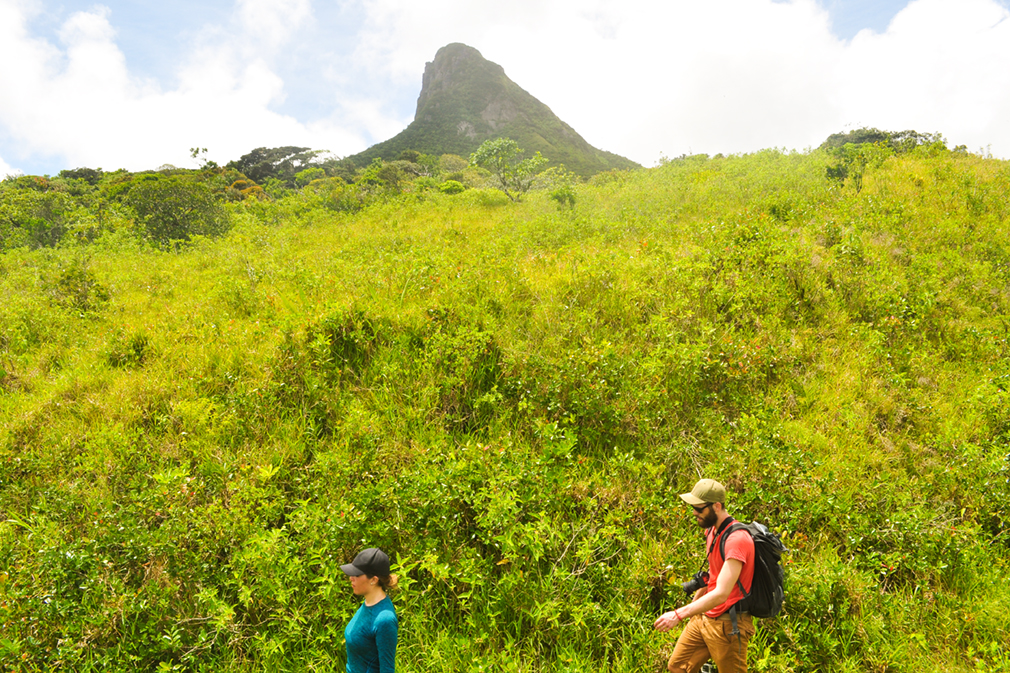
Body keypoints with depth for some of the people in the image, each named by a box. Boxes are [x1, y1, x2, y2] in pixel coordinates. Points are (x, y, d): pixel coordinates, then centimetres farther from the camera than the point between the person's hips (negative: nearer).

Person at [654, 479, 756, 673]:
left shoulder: (737, 539, -24)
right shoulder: (711, 531, 5)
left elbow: (721, 593, -30)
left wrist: (679, 615, -33)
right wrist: (693, 604, 27)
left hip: (728, 624, -9)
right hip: (704, 617, 9)